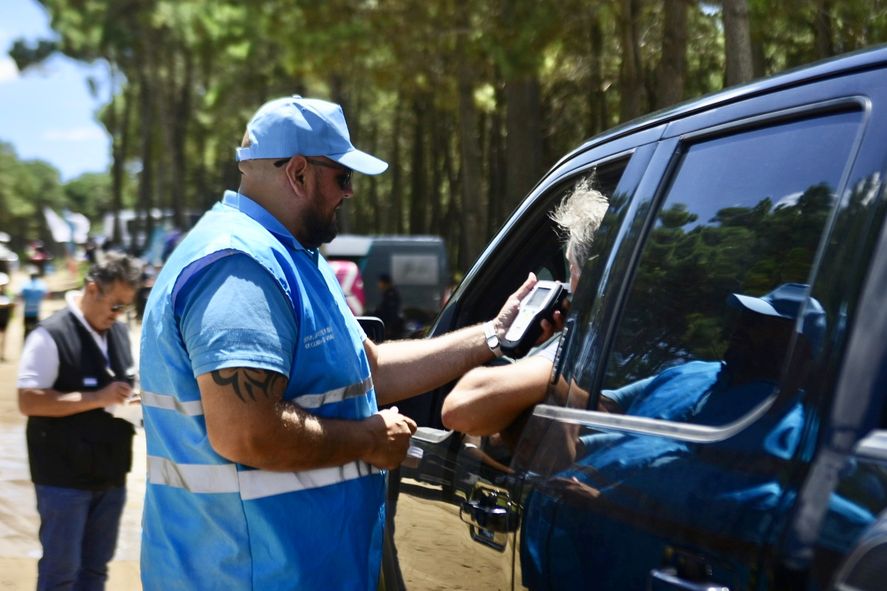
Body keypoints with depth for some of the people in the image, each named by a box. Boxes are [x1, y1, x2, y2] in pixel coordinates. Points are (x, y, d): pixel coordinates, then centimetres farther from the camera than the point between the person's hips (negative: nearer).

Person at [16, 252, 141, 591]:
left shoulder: (120, 332, 9)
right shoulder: (52, 335, -15)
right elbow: (28, 401, -20)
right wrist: (98, 399, -25)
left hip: (110, 473, 7)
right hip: (64, 476, -7)